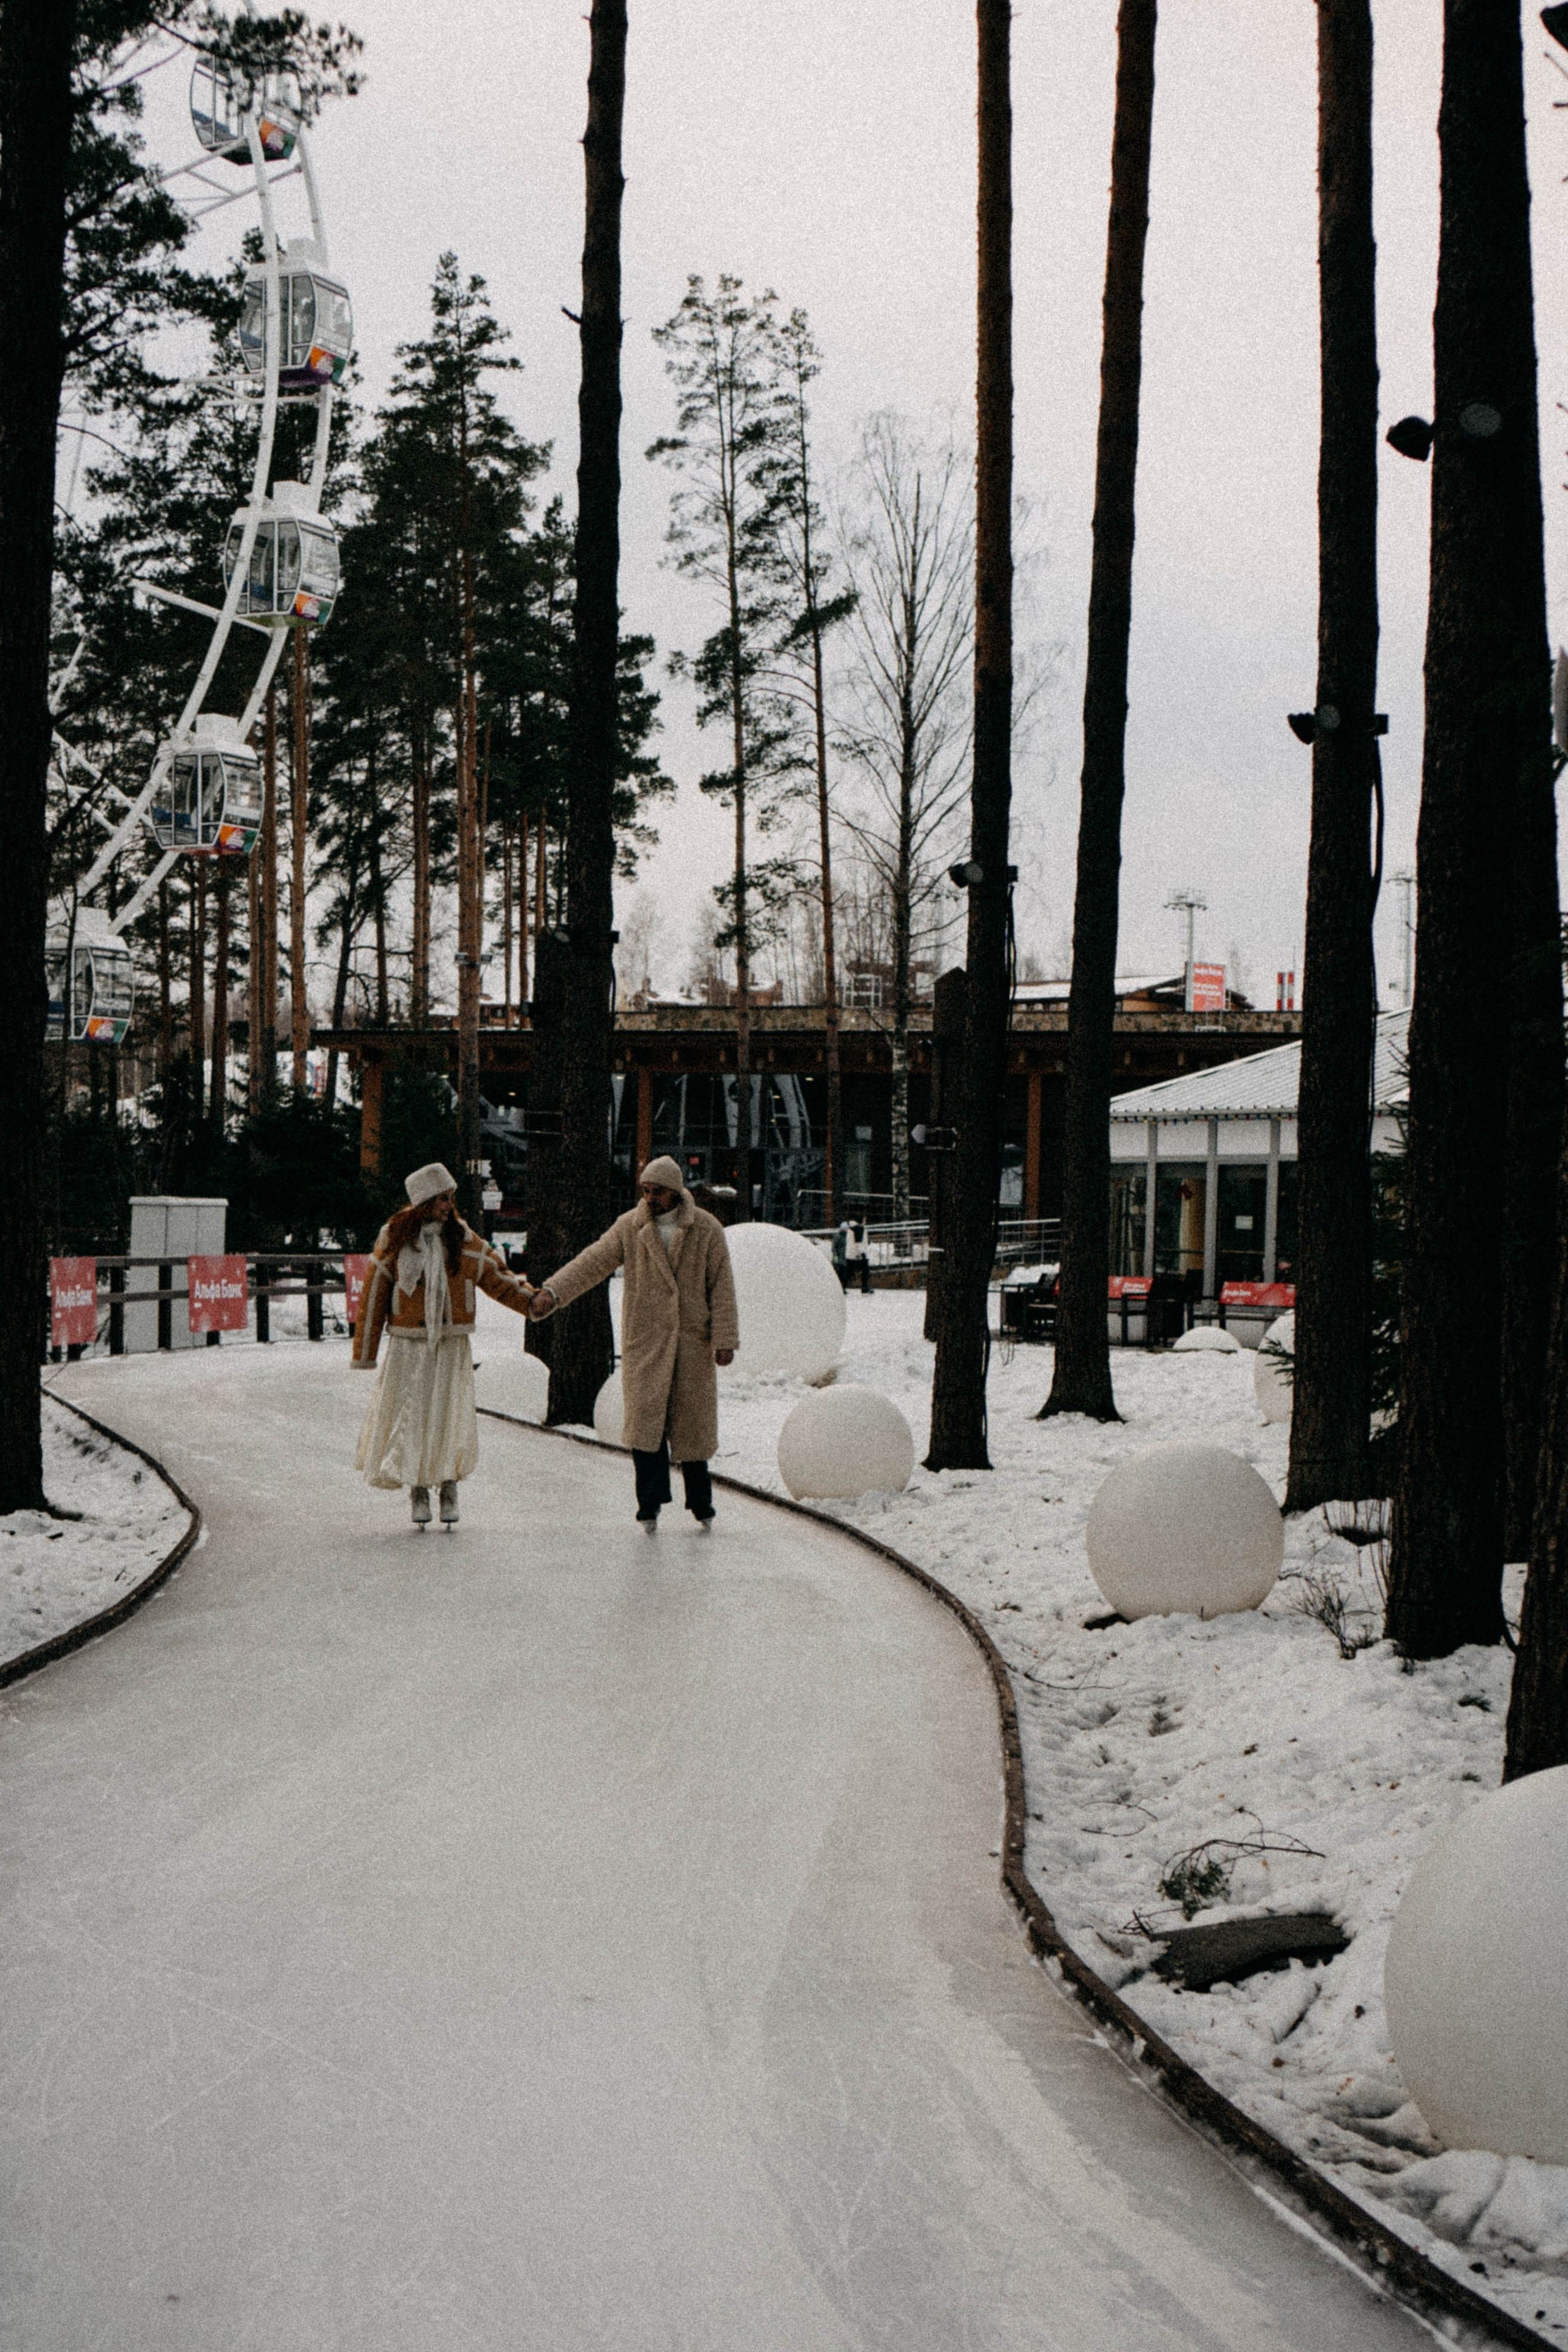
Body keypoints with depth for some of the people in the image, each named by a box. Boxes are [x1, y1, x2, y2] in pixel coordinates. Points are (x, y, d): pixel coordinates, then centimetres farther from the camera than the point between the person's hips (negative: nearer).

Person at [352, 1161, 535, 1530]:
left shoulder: (464, 1240, 3)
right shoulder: (394, 1240, 0)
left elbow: (497, 1279, 6)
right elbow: (374, 1295, 5)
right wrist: (364, 1354, 5)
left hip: (451, 1347, 0)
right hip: (407, 1347, 0)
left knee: (448, 1415, -5)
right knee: (410, 1416, 1)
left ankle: (449, 1488, 10)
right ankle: (419, 1492, 14)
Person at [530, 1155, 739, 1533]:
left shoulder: (707, 1230, 1)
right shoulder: (630, 1227, 2)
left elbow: (721, 1287, 1)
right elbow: (594, 1261, -7)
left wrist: (725, 1339, -5)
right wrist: (553, 1291, -21)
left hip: (692, 1341, 0)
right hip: (644, 1339, 0)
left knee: (693, 1423, 3)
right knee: (644, 1417, -10)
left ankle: (701, 1506, 16)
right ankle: (650, 1506, -6)